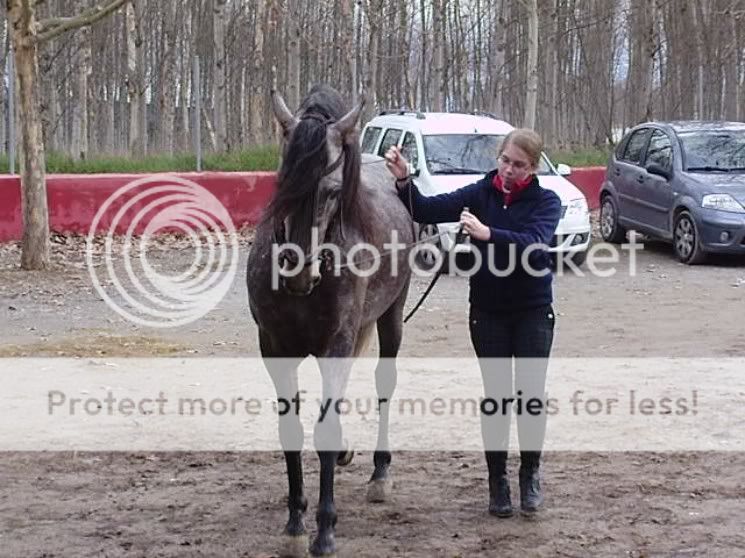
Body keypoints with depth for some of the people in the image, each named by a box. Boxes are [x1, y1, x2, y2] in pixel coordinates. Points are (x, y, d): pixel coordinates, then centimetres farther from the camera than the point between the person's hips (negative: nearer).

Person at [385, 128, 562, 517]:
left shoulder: (546, 202, -7)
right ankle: (497, 481, 15)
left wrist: (488, 233, -38)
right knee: (496, 394, 4)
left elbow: (534, 242, -25)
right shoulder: (479, 194, -1)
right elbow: (427, 211, -8)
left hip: (533, 311, -1)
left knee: (532, 393, 0)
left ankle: (531, 474, 19)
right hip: (488, 311, 1)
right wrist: (403, 182, -25)